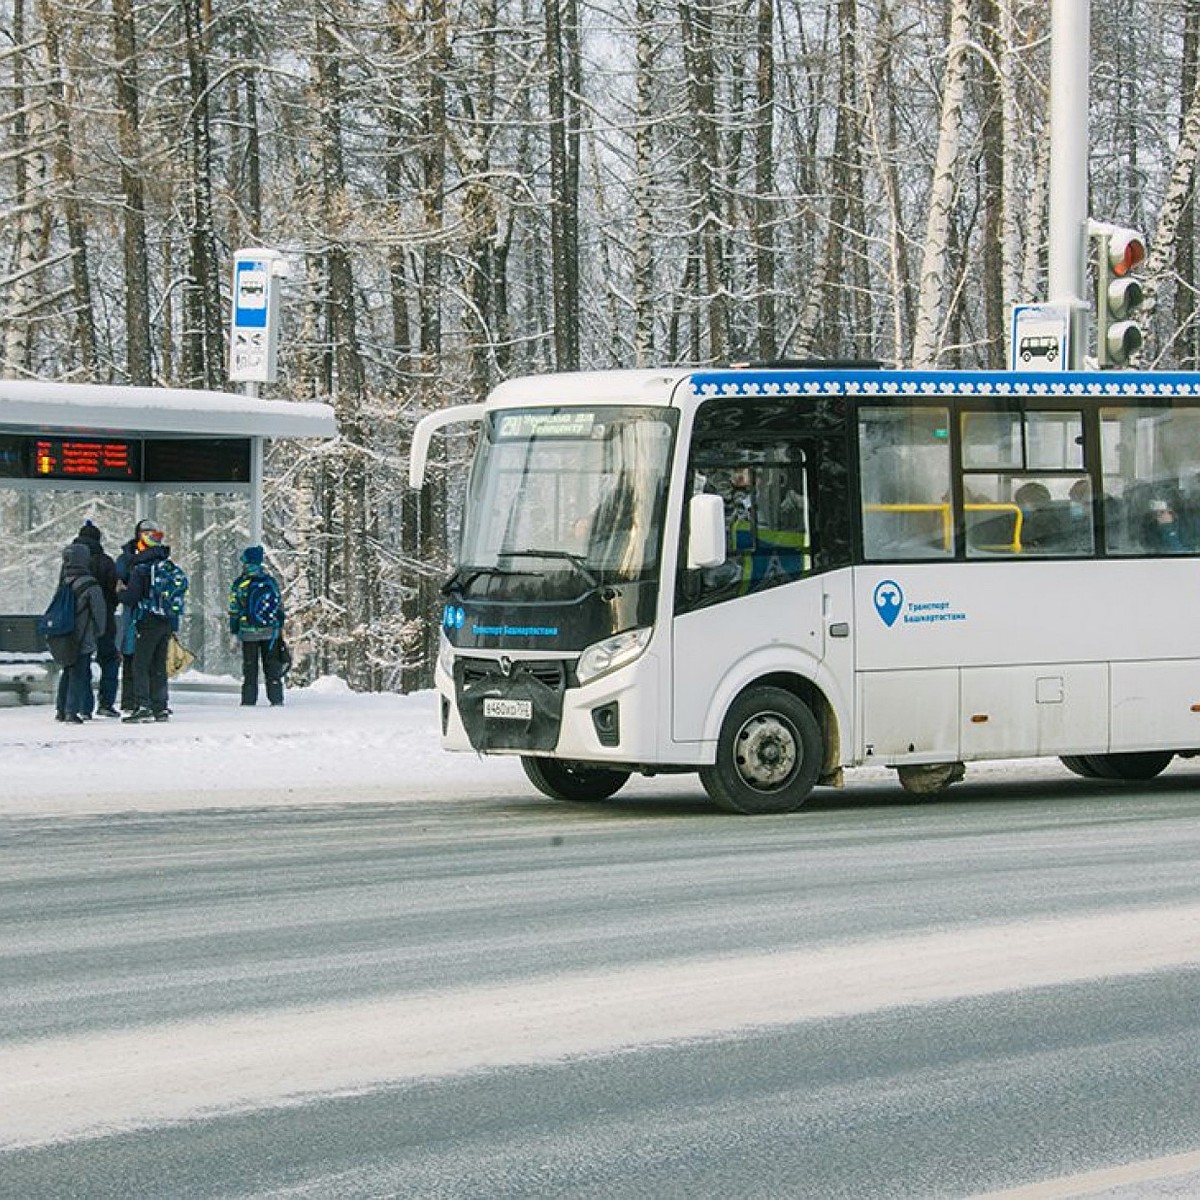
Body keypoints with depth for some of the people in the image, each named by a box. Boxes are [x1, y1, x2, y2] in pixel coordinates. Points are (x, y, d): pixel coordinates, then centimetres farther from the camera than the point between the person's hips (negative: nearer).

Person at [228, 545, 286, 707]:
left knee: (250, 668, 4)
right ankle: (276, 698, 6)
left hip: (248, 632, -2)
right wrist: (280, 627, 17)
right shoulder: (271, 581, 2)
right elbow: (280, 607, 8)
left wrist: (234, 630, 6)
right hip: (271, 631, 2)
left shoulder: (240, 583, -6)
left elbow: (234, 609, -3)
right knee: (273, 666, 8)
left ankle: (249, 701, 3)